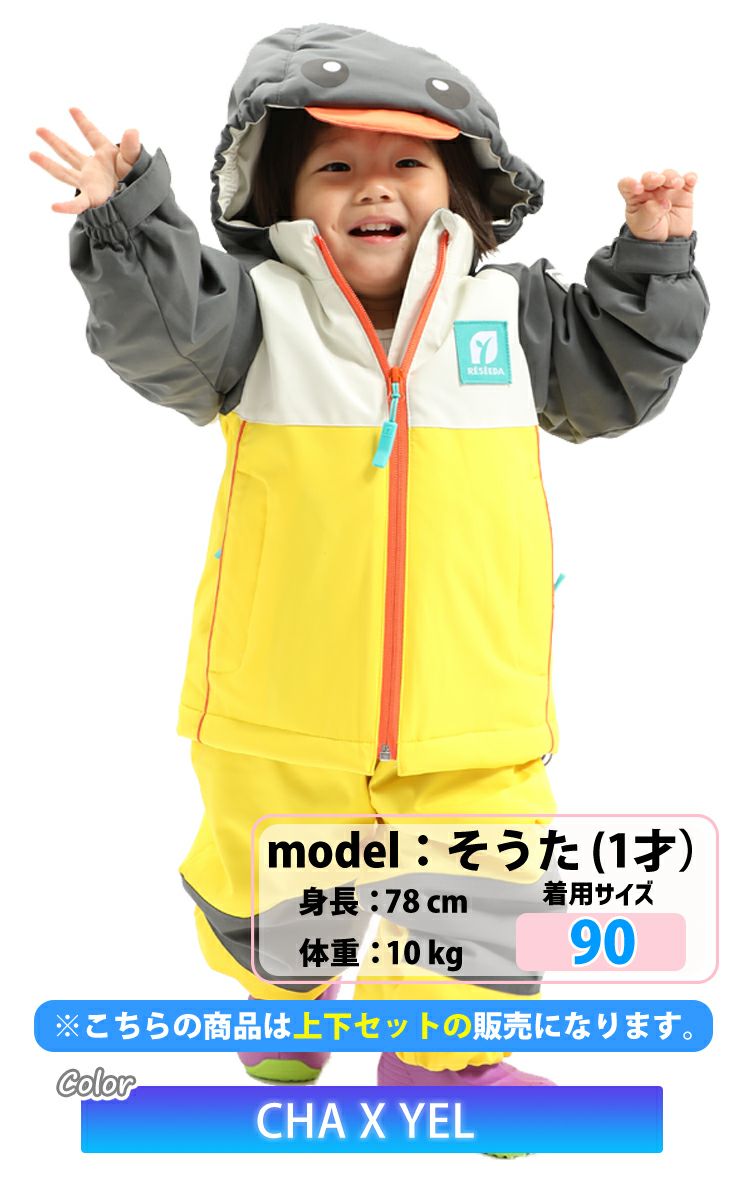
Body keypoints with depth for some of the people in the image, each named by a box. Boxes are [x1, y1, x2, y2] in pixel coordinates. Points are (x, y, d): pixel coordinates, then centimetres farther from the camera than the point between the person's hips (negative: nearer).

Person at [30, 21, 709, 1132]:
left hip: (468, 703, 1)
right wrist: (129, 223, -39)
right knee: (272, 887, 21)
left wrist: (651, 259, -3)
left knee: (483, 898, 11)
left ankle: (445, 1060, 40)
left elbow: (620, 379, 7)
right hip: (284, 705, -1)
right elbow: (160, 333, -23)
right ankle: (279, 986, 56)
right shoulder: (256, 309, -8)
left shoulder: (515, 312, 0)